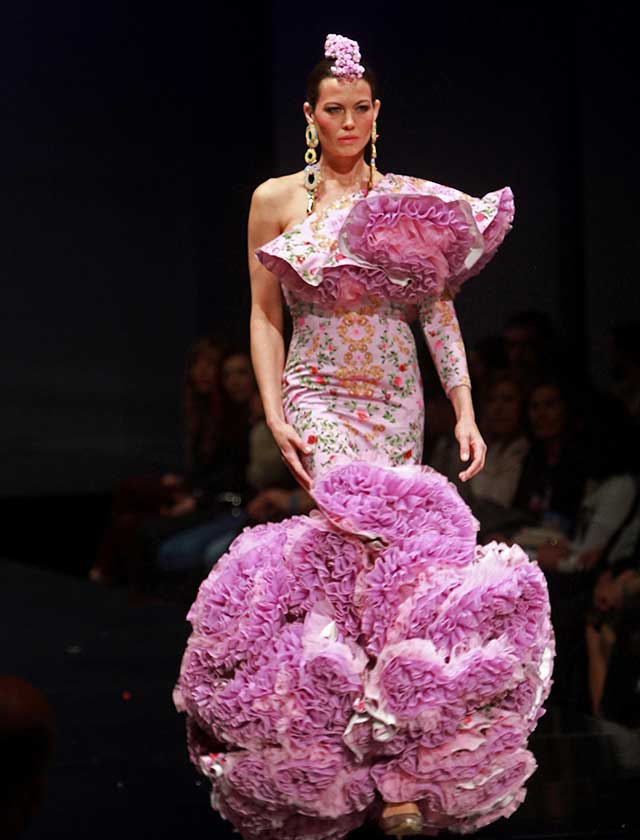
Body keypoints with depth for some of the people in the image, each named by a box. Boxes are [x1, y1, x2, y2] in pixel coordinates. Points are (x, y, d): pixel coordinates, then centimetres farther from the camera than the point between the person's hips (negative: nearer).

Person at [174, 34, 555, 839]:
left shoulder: (409, 200, 8)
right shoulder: (275, 201, 3)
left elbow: (438, 309, 6)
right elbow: (264, 316, 5)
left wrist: (464, 408, -2)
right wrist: (274, 413, -5)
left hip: (398, 398, 3)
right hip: (320, 397, -3)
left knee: (348, 553, -1)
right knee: (370, 540, -19)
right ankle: (397, 769, -17)